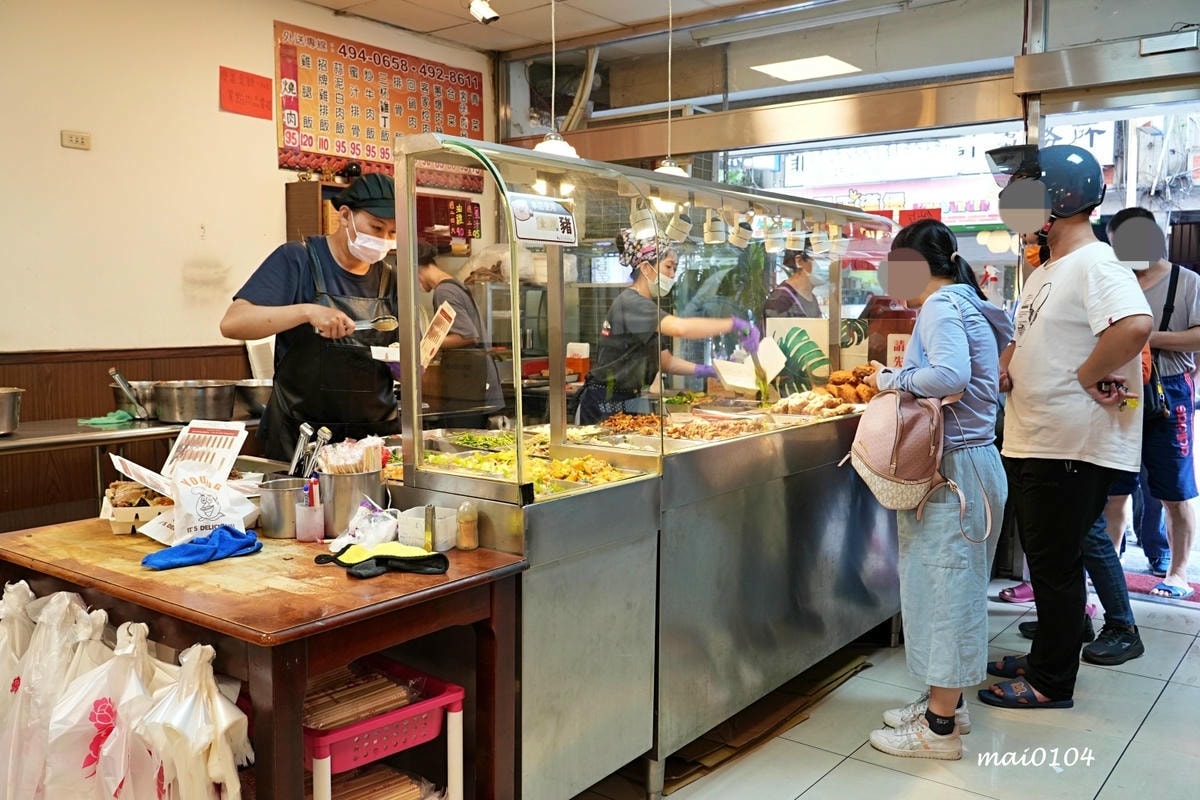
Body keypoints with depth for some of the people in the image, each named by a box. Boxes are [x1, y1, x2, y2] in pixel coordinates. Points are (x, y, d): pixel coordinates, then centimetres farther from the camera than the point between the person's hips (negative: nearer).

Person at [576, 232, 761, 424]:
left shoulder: (646, 306, 15)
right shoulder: (631, 302, -16)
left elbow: (666, 362, 12)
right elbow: (680, 327, -33)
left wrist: (705, 370, -2)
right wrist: (733, 324, -28)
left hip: (624, 403, 9)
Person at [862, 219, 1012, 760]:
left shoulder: (941, 305, -13)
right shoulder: (965, 302, 16)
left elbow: (951, 374, -30)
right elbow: (966, 379, 12)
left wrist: (893, 379, -16)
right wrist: (900, 376, 11)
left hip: (953, 466, -10)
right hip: (968, 458, 10)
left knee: (944, 582, -3)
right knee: (949, 583, 16)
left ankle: (939, 726, 8)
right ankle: (946, 701, 28)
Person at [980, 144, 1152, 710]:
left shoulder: (1095, 265, -17)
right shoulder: (1044, 271, 15)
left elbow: (1135, 325, -36)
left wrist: (1088, 375, -23)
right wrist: (1007, 360, 5)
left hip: (1070, 449, -10)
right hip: (1031, 443, 10)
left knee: (1056, 565, 2)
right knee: (1046, 560, 20)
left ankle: (1051, 683, 16)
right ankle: (1046, 657, 35)